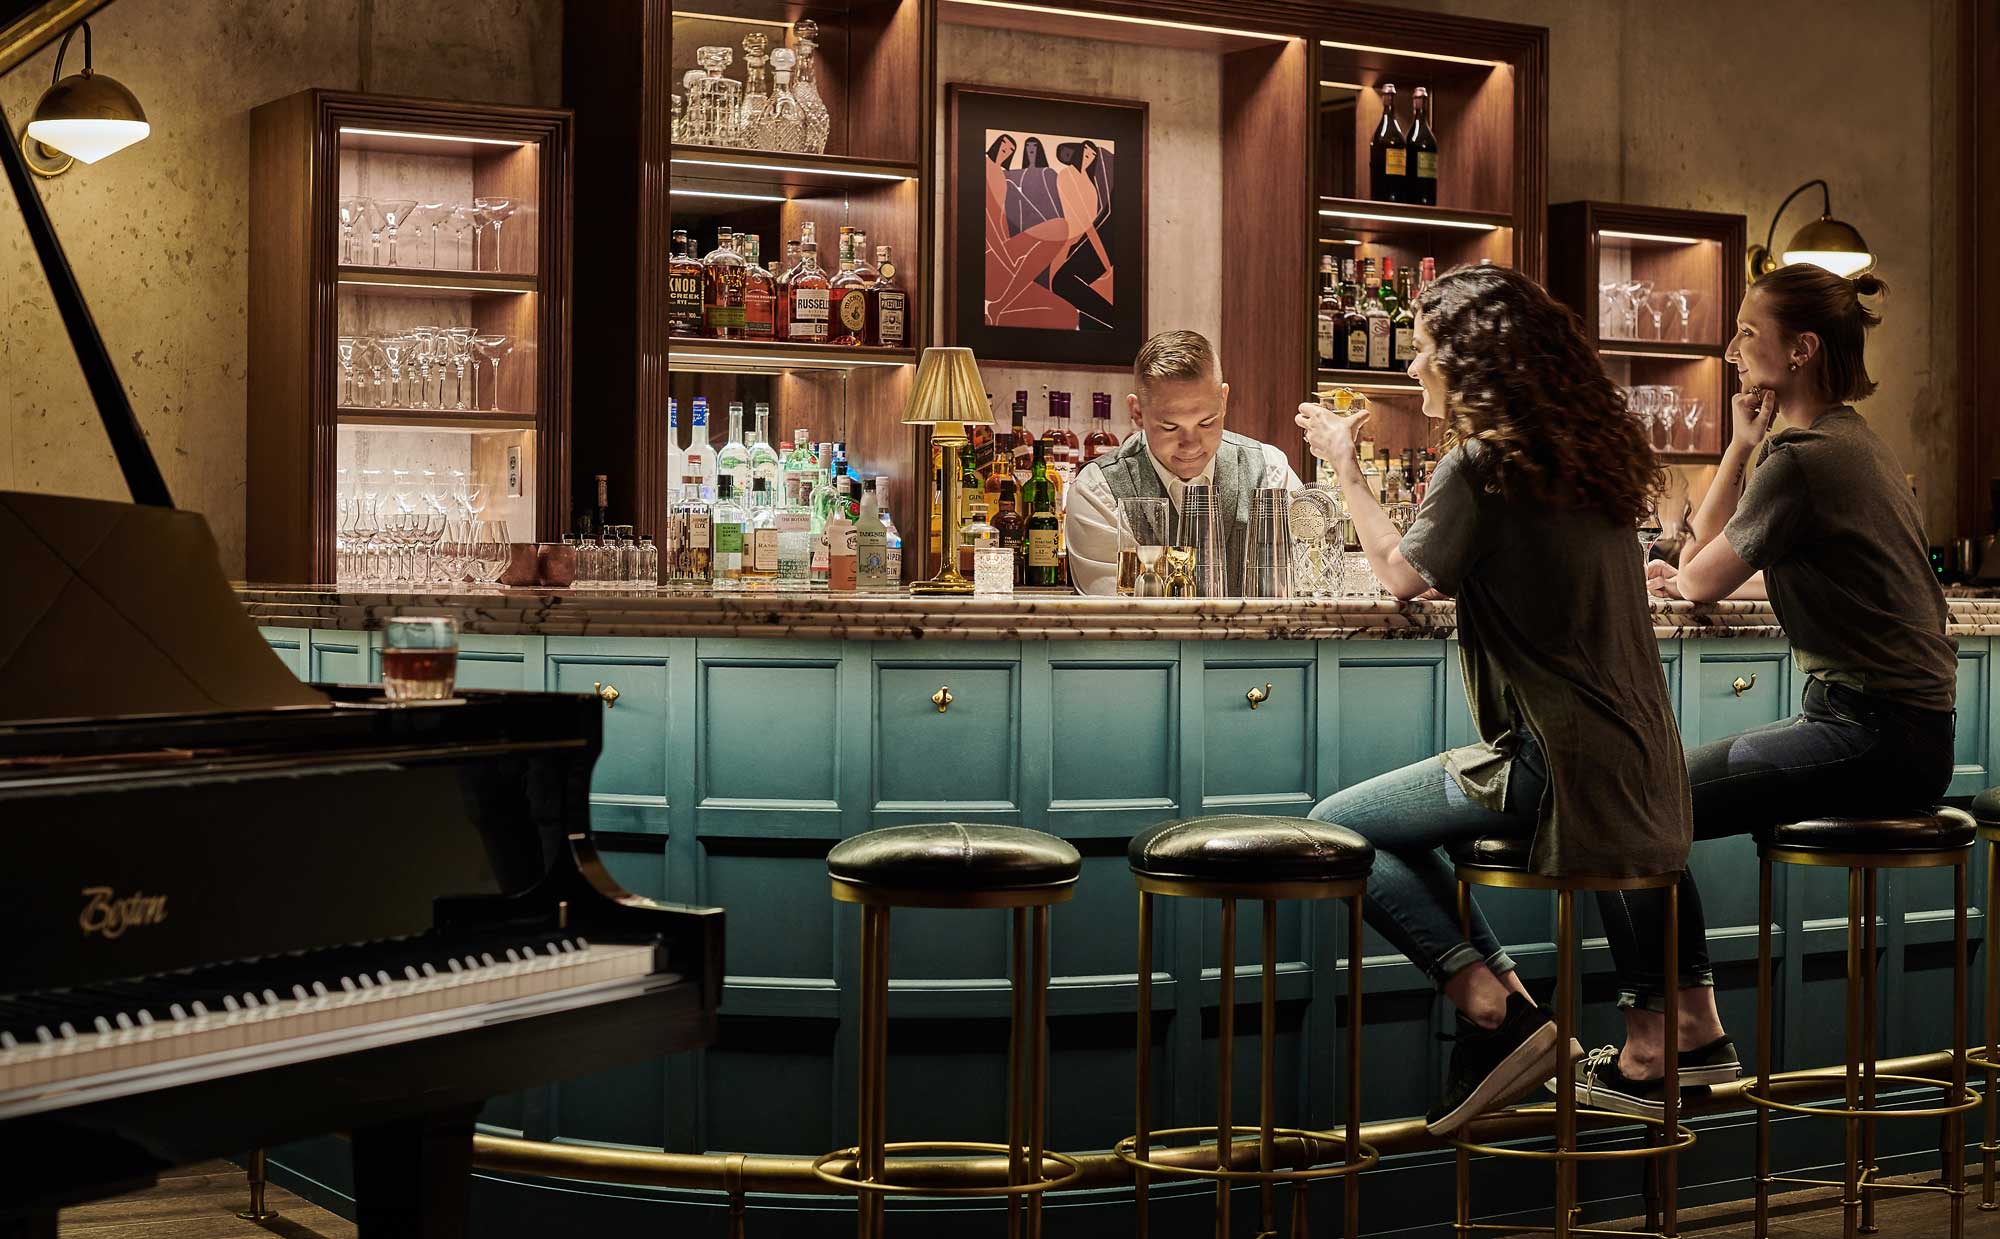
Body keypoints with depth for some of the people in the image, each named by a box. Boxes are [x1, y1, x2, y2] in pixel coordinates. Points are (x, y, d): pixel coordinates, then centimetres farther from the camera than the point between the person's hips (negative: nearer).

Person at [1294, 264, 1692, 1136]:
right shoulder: (1589, 450, 12)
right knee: (1399, 822, 26)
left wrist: (1345, 468, 13)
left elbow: (1402, 574, 1)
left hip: (1556, 764, -9)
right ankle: (1507, 1013, 16)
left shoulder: (1480, 465, -13)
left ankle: (1499, 1013, -6)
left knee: (1334, 828, 2)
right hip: (1633, 765, 9)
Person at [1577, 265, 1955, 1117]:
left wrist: (1739, 448, 3)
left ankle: (1646, 1053, -5)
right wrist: (1702, 575, 10)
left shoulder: (1802, 458, -16)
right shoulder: (1854, 442, 15)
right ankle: (1700, 1032, 15)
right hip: (1897, 730, 10)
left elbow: (1699, 582, -8)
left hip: (1870, 741, -10)